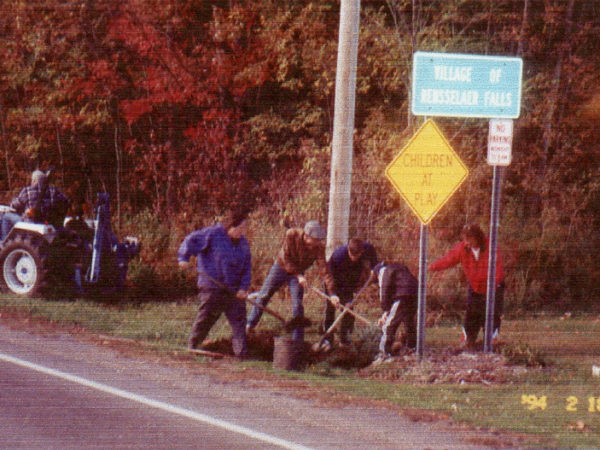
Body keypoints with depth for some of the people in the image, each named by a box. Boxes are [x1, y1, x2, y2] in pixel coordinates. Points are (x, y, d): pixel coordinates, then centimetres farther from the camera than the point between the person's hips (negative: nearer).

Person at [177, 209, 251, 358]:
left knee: (238, 320, 0)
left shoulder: (243, 243, 11)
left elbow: (247, 268, 10)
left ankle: (242, 352, 3)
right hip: (211, 287, -5)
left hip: (234, 290, 5)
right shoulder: (213, 234, -7)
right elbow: (191, 240, -5)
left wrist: (243, 288, -2)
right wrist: (184, 257, -17)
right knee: (205, 319, 2)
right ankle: (192, 346, 17)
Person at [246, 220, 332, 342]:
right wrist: (298, 275, -29)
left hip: (298, 272, 0)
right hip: (281, 267, 0)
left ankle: (297, 340, 0)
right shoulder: (291, 235, -28)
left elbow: (323, 269, -26)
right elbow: (286, 258, -22)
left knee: (297, 304, -8)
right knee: (264, 296, 5)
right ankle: (250, 325, 25)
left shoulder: (319, 247, -24)